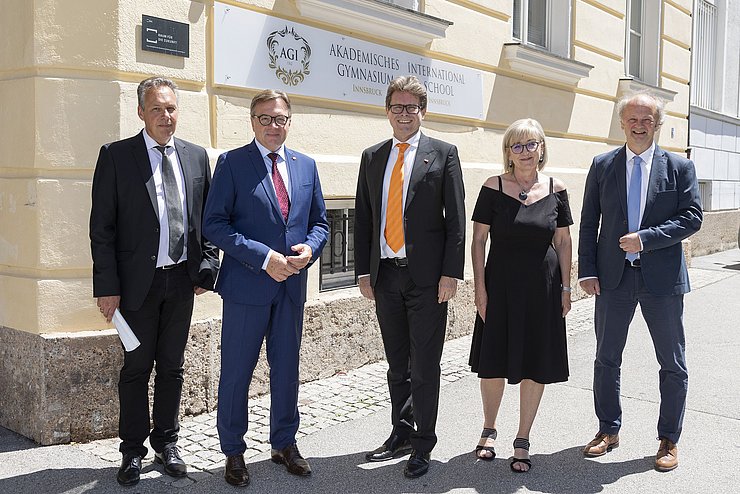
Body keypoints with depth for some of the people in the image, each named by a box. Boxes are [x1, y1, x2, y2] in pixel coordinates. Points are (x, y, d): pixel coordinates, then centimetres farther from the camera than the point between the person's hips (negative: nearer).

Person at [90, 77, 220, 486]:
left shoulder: (196, 156, 7)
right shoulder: (116, 155, -4)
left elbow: (207, 219, 12)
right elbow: (102, 228, -6)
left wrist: (207, 267, 2)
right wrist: (107, 286, -11)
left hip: (183, 282, 3)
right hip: (137, 282, -3)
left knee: (172, 367, 13)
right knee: (136, 368, 7)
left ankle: (166, 442, 29)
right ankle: (133, 450, 23)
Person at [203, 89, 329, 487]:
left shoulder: (306, 166, 10)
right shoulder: (232, 163, -4)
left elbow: (319, 221, 15)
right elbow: (214, 224, -11)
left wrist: (309, 248, -8)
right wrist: (264, 257, -19)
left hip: (292, 285, 4)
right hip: (247, 286, -4)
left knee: (287, 369, 15)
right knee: (236, 372, 5)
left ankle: (284, 444, 32)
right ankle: (233, 452, 23)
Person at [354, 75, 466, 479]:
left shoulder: (443, 153, 1)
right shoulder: (372, 157, 12)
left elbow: (456, 218, -4)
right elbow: (363, 218, 12)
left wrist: (450, 273, -11)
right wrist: (364, 271, 6)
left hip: (427, 276, -4)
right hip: (385, 275, 4)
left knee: (424, 366, 3)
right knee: (396, 365, 15)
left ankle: (423, 445, 17)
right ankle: (401, 434, 30)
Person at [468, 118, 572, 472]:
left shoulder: (556, 189, 2)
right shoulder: (493, 188, -4)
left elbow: (563, 241, 6)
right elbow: (478, 240, -3)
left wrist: (565, 287, 3)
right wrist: (480, 287, -7)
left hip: (543, 287, 1)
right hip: (500, 284, -1)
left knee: (536, 366, 7)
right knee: (493, 362, 8)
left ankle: (522, 441, 24)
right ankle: (489, 429, 32)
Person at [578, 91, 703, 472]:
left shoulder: (680, 167, 2)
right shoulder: (602, 165, 4)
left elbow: (692, 217, -5)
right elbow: (589, 222, 4)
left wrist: (646, 238, -17)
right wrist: (587, 270, -3)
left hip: (662, 278, -1)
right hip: (613, 277, 1)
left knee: (673, 365, 8)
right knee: (606, 359, 11)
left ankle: (669, 440, 24)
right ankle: (608, 430, 29)